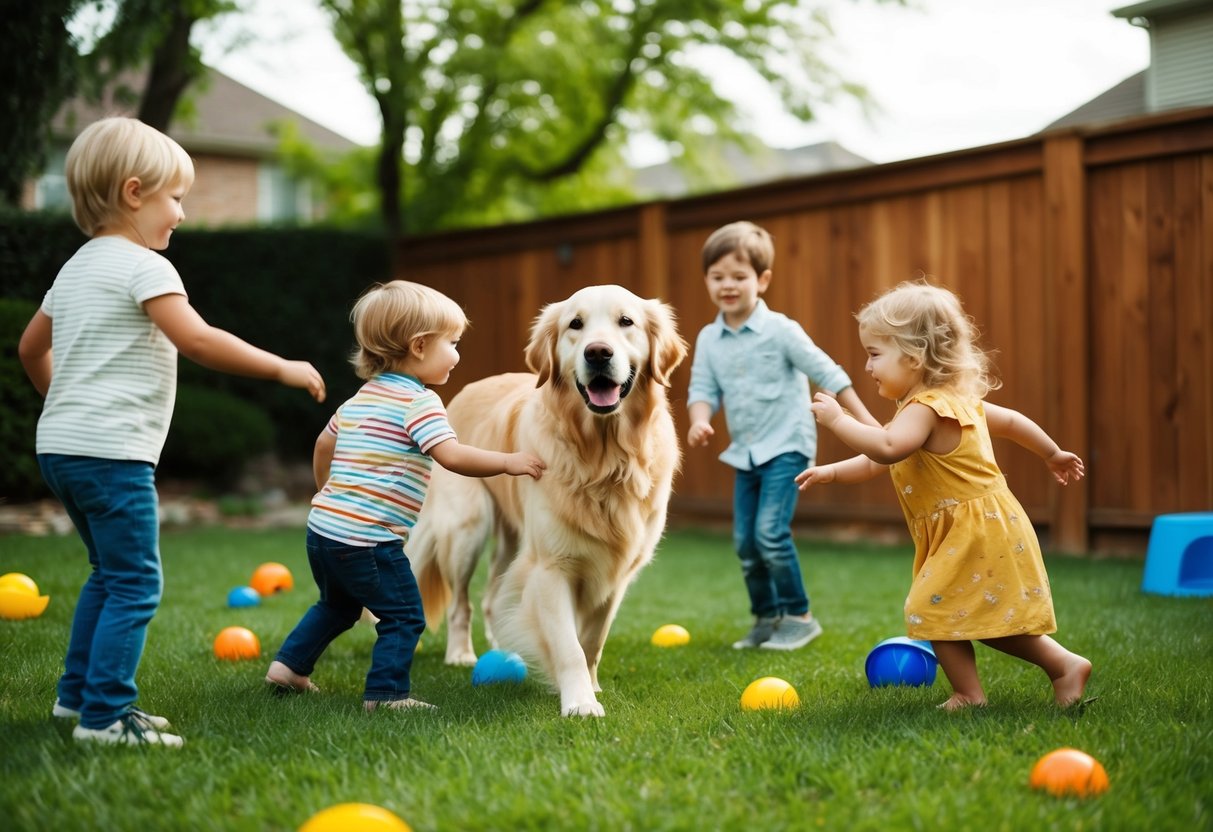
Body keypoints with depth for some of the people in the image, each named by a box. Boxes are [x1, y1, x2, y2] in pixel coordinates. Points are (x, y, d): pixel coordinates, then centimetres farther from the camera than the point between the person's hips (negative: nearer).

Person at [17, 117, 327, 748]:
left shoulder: (76, 268, 17)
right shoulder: (144, 267, -12)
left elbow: (31, 348, 27)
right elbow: (197, 341, -23)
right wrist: (282, 368, -15)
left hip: (62, 444, 10)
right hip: (112, 450, -10)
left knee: (109, 573, 20)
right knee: (135, 584, -7)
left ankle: (79, 692, 25)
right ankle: (105, 714, -9)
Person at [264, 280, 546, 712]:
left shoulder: (362, 397, 16)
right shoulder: (419, 401, -12)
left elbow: (324, 443, 27)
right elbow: (453, 456, -24)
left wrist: (326, 491, 42)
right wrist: (509, 461, -15)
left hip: (323, 529, 9)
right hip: (367, 539, -9)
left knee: (338, 604, 29)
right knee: (403, 616, 2)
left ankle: (289, 664, 30)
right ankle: (386, 692, 1)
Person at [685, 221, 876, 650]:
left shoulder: (780, 330, -11)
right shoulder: (709, 339, 4)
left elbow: (826, 372, -9)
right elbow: (703, 387, 2)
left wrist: (864, 419, -10)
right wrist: (699, 419, -21)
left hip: (786, 446, -6)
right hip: (745, 453, 6)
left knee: (770, 533, -16)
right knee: (745, 542, 6)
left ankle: (798, 616, -1)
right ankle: (766, 618, 21)